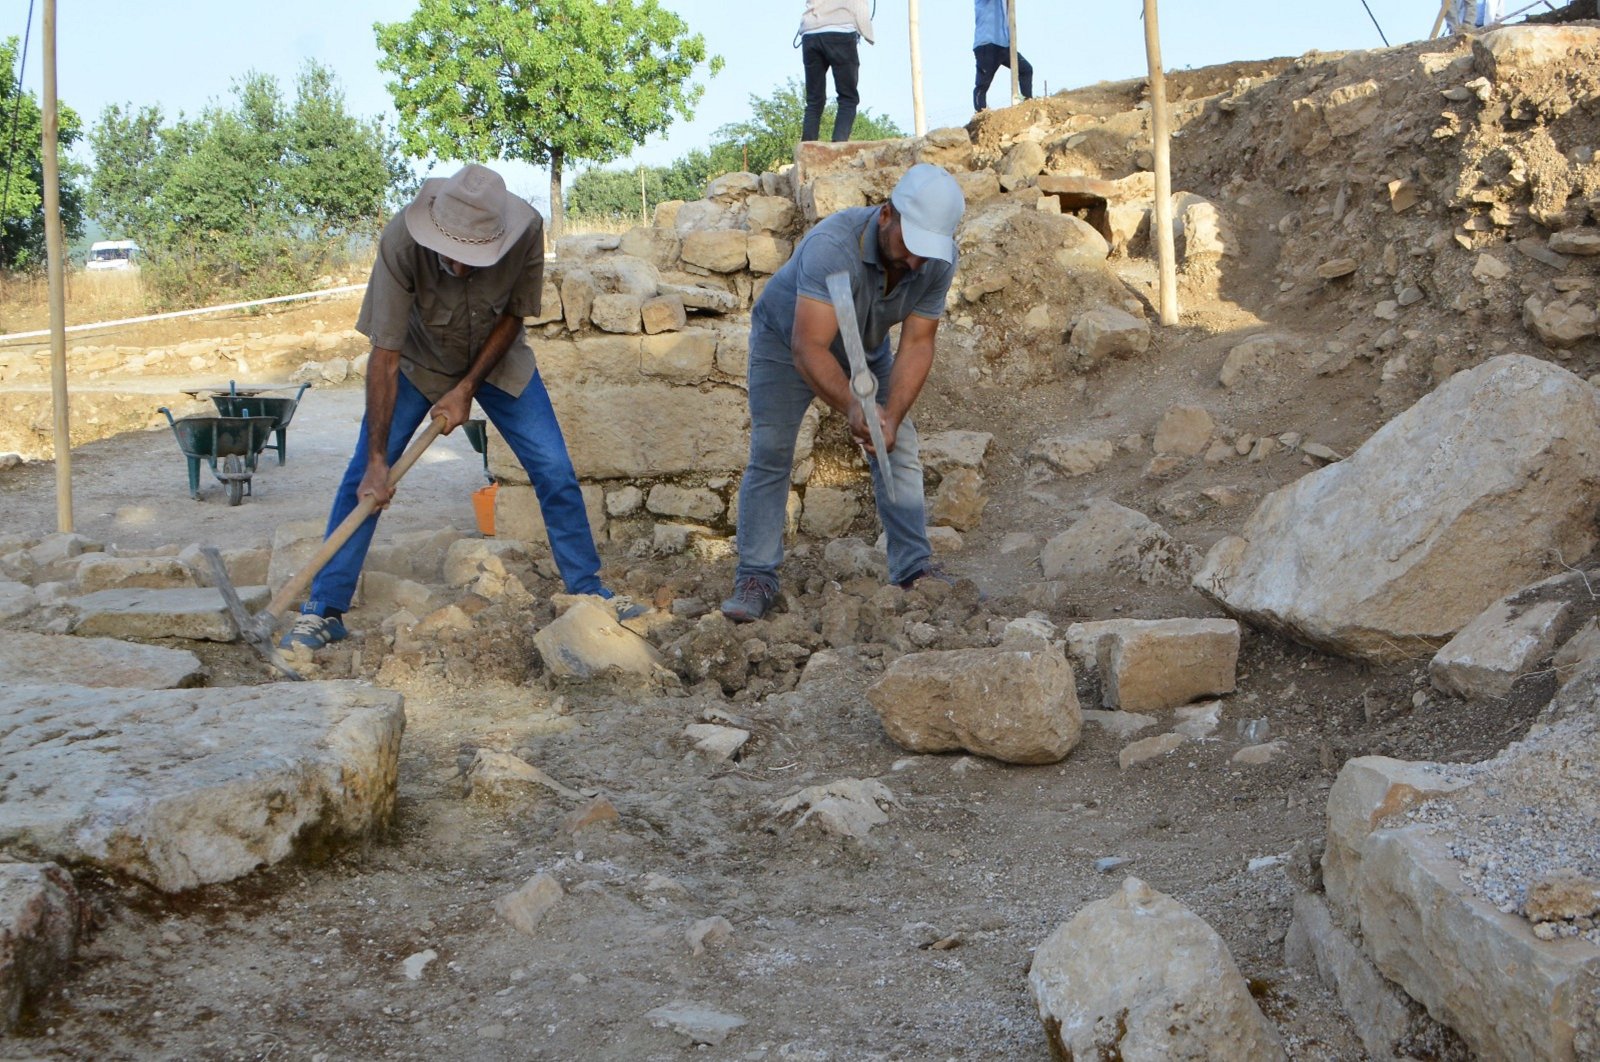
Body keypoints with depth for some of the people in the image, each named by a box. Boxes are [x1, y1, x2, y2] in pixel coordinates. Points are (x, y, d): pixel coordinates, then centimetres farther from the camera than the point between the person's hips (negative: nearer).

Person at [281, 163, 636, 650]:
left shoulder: (528, 231, -33)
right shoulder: (401, 241, -37)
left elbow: (513, 315, -13)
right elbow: (384, 356, -33)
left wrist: (467, 388, -19)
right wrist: (377, 460, -34)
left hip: (497, 357, 2)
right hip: (418, 361, -1)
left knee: (556, 475, -4)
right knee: (364, 478, -9)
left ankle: (588, 592, 13)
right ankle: (323, 610, 1)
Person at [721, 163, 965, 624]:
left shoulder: (938, 261, -27)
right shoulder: (833, 246, -43)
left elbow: (917, 343, -22)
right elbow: (809, 349, -47)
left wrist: (892, 415, -35)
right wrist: (853, 407, -59)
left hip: (866, 347, 5)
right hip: (786, 336, -4)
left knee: (900, 449, -3)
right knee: (770, 454, -11)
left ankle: (915, 570, 2)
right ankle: (756, 578, -6)